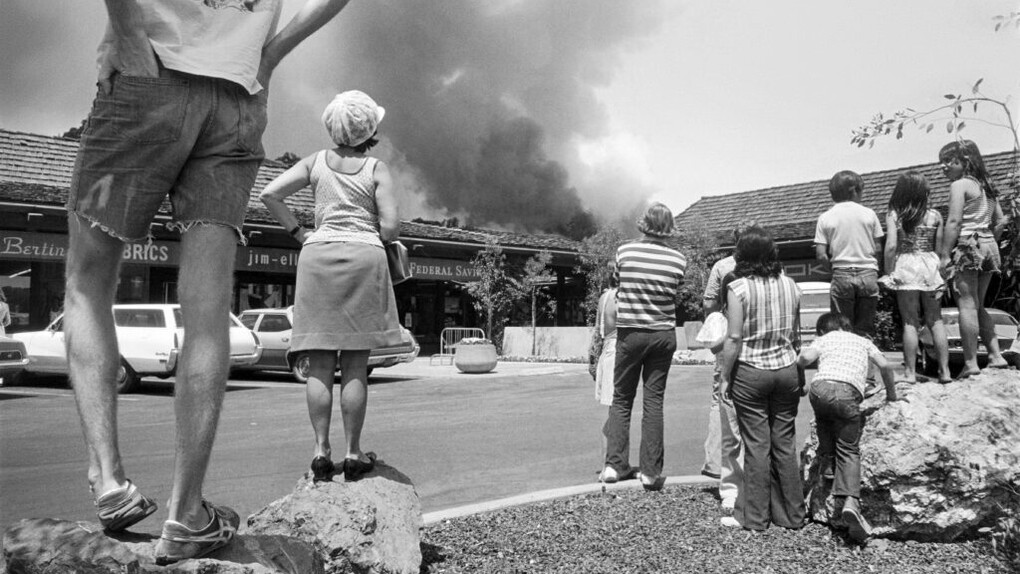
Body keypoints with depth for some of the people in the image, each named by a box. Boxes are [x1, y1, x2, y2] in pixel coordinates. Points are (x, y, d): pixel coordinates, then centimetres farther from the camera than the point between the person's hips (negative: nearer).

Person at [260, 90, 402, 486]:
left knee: (320, 363, 4)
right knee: (355, 365, 1)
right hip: (363, 257, -2)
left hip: (318, 254, 2)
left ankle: (321, 451, 1)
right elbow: (391, 227, -6)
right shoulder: (377, 169, 2)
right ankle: (353, 454, 4)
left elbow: (269, 194, 1)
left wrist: (297, 232, 9)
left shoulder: (316, 162, 9)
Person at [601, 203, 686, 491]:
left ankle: (614, 464, 5)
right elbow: (675, 291, 4)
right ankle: (651, 471, 7)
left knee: (621, 399, 11)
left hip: (630, 332, 0)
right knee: (654, 401, 5)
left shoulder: (624, 251, -6)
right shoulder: (678, 259, -4)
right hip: (664, 334, 1)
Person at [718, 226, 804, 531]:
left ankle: (754, 517, 11)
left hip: (751, 372, -4)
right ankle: (791, 514, 19)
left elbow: (734, 339, -12)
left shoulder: (738, 288, -10)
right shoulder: (790, 285, 4)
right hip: (787, 370, 4)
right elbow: (796, 335, 10)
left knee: (757, 445, 2)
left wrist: (724, 377, -5)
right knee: (785, 443, 11)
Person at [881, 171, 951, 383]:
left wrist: (888, 273, -3)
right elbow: (939, 248, 3)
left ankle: (910, 372, 4)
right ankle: (944, 371, 14)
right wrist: (942, 271, 13)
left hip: (905, 269, -2)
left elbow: (891, 246, -12)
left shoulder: (893, 214, -6)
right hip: (929, 268, 2)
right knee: (936, 321, 11)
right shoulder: (934, 216, 0)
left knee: (910, 322, 3)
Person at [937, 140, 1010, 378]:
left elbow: (954, 222, -15)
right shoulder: (986, 186, 17)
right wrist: (989, 241, 19)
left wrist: (944, 255, -15)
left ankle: (971, 363, -7)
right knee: (978, 306, 17)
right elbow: (1001, 221, 15)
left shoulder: (959, 185, -7)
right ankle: (995, 355, 15)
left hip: (967, 248, -8)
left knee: (967, 305, -6)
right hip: (989, 247, 8)